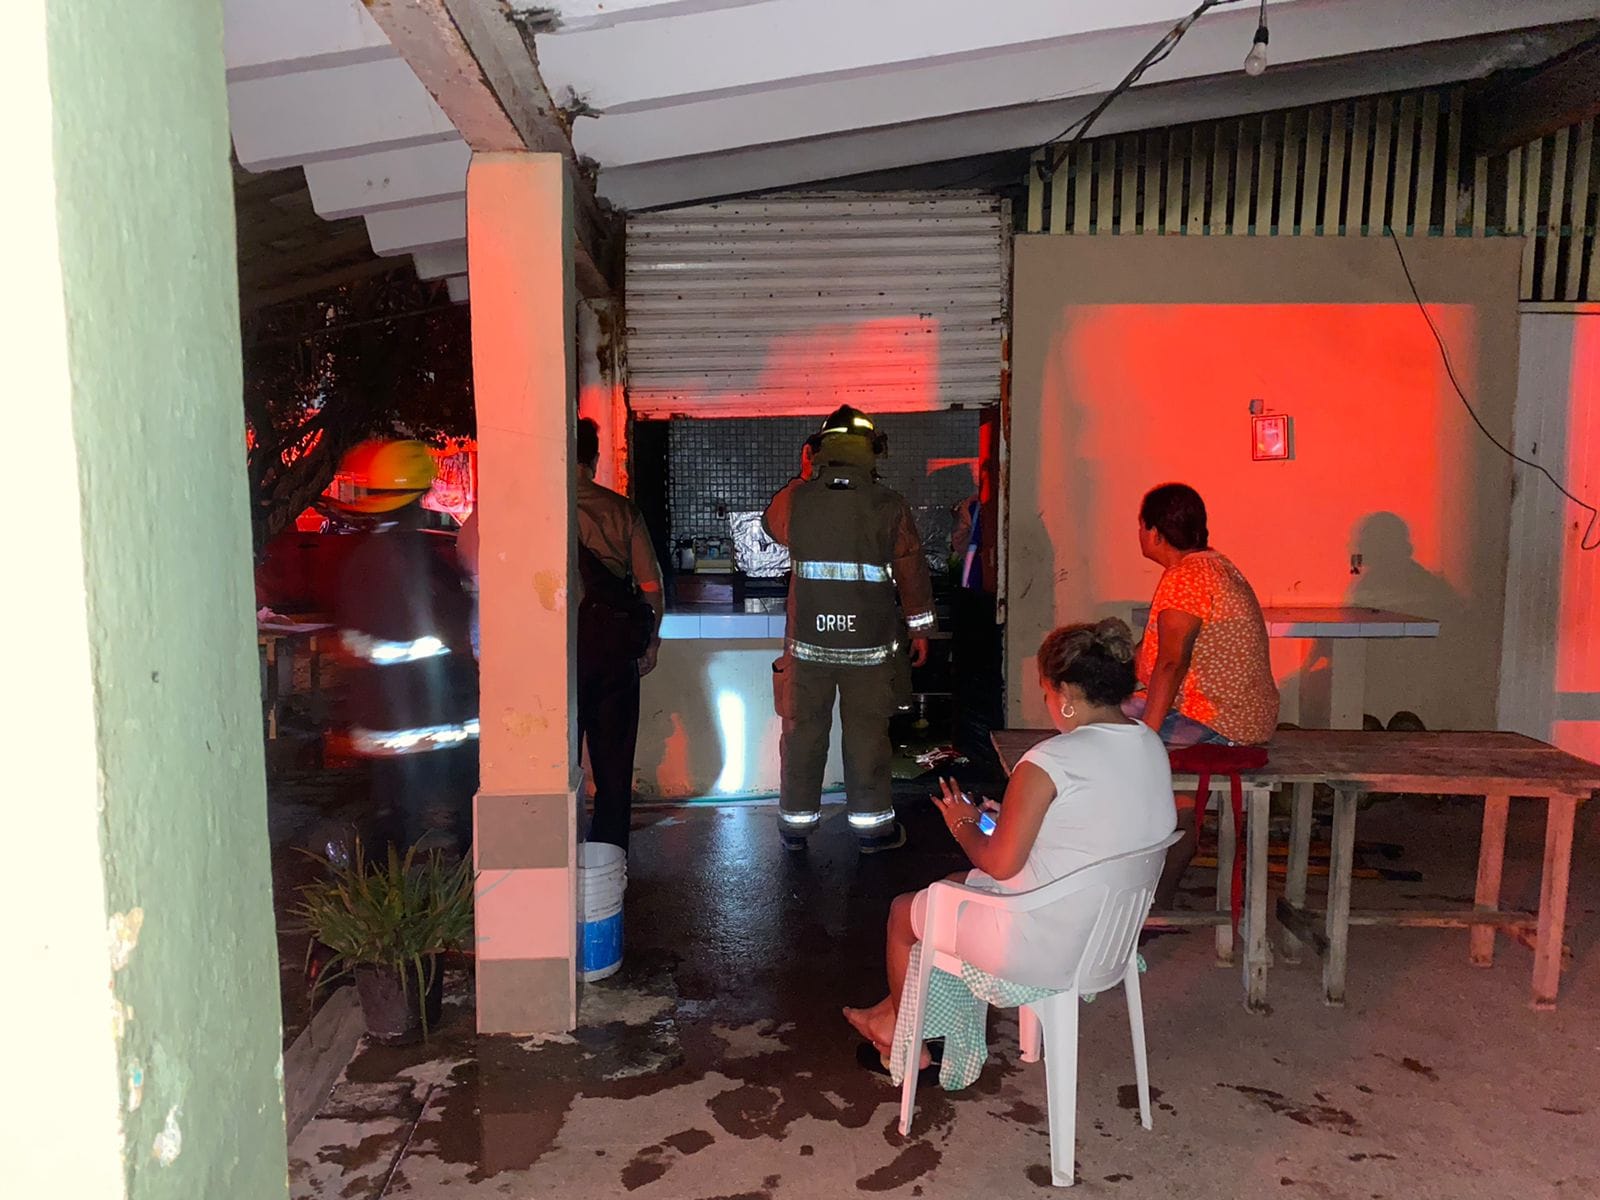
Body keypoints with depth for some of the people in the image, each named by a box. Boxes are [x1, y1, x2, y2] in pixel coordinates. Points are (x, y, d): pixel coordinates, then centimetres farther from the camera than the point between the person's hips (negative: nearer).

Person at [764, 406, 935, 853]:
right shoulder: (889, 505, -6)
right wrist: (919, 628, 10)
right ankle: (872, 824, 19)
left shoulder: (796, 498, -3)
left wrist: (805, 479, 27)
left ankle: (796, 822, 23)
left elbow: (771, 524, 20)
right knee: (867, 732, 9)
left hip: (808, 642, 1)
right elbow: (912, 570, -1)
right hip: (870, 644, -1)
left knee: (803, 731, 12)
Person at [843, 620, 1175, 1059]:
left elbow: (1000, 864, -20)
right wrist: (1010, 817, 9)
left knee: (903, 912, 17)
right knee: (959, 884, 29)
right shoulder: (1153, 747, -2)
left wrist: (964, 824, -1)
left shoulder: (1048, 763, -27)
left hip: (1042, 946, -8)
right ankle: (892, 1015, 41)